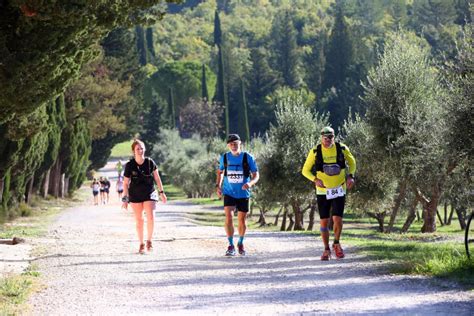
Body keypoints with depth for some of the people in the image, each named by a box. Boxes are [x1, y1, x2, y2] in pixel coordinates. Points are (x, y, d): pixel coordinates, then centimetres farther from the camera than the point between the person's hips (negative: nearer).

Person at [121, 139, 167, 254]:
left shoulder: (150, 162, -5)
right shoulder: (129, 165, -8)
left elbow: (157, 178, 6)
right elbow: (125, 183, -1)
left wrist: (161, 192, 7)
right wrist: (125, 198, -2)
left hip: (149, 194, 0)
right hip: (135, 195, 0)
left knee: (151, 218, -13)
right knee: (139, 220, 5)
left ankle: (149, 240, 6)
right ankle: (141, 244, 16)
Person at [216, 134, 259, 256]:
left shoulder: (248, 157, -8)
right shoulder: (224, 157, 0)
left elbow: (256, 175, -5)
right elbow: (220, 172, 18)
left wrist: (250, 183, -26)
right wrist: (218, 185, 4)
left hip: (243, 194, 0)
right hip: (229, 193, 0)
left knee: (242, 220, 8)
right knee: (228, 217, -17)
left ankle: (240, 243, 33)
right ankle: (231, 245, -11)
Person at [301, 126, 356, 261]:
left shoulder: (342, 149, -5)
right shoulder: (315, 152, -7)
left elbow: (351, 161, 14)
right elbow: (305, 170, 1)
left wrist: (350, 176, -1)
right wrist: (315, 179, -16)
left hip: (339, 190, 0)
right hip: (323, 191, 0)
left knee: (337, 219, -11)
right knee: (324, 221, 2)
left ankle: (336, 244, 15)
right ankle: (326, 249, 19)